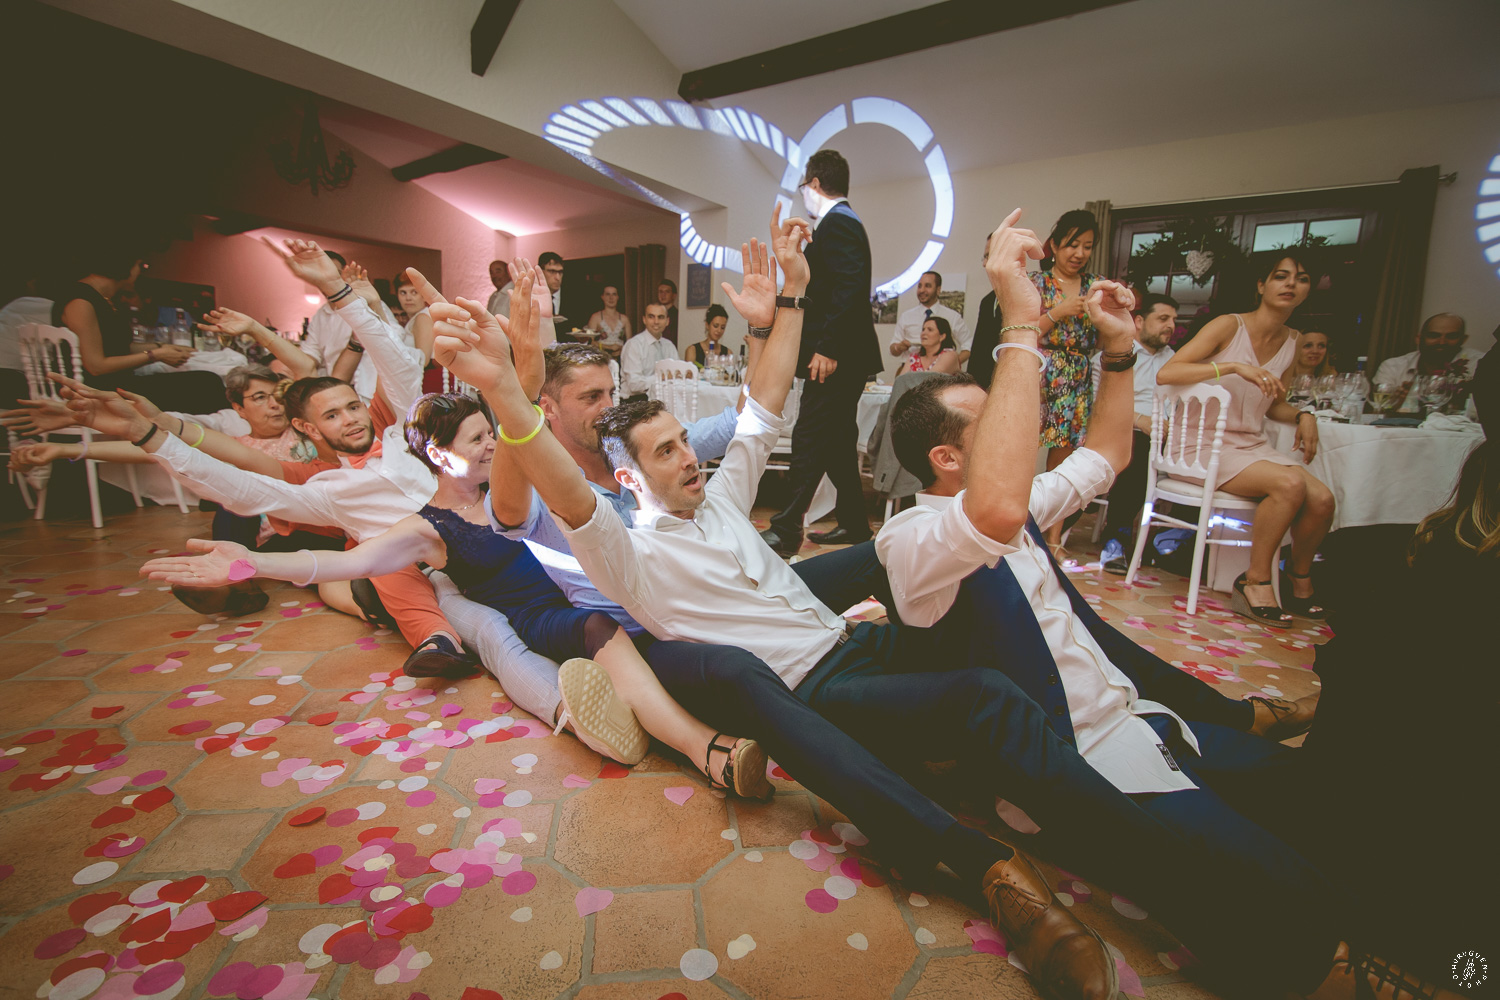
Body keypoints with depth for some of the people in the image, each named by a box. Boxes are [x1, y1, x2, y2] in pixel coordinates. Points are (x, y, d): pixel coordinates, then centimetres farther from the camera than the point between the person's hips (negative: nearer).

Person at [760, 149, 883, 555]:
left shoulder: (836, 223, -10)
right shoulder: (844, 222, 21)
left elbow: (849, 288, -23)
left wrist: (827, 348, -26)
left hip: (834, 358, -11)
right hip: (842, 357, 11)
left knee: (809, 441, -10)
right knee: (837, 442, 14)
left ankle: (785, 532, -6)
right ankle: (853, 525, 22)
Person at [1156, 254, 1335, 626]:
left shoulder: (1291, 341, 13)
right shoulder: (1229, 326, -8)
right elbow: (1165, 374, -22)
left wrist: (1302, 415, 5)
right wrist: (1235, 366, -28)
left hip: (1252, 445, 7)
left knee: (1322, 499, -15)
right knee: (1290, 484, -28)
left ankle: (1300, 582, 12)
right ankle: (1255, 581, -11)